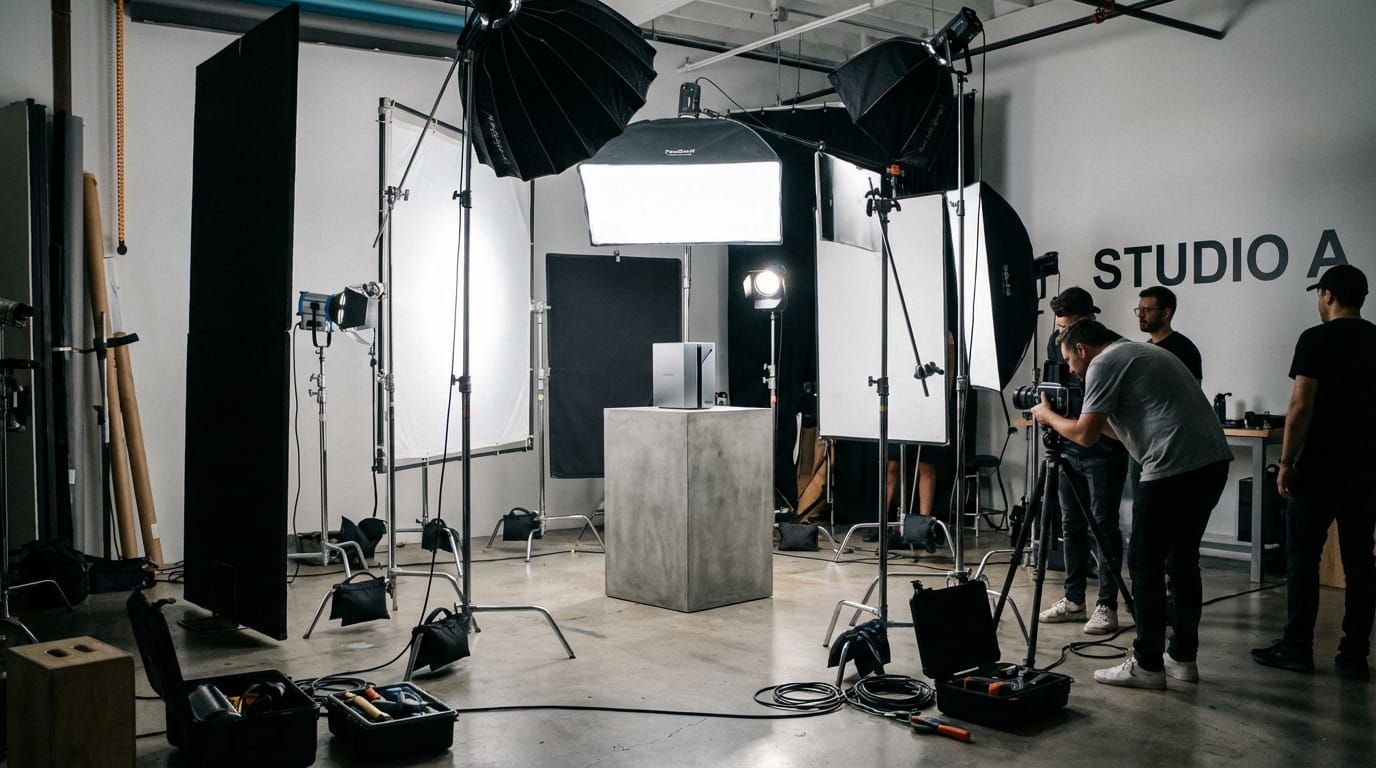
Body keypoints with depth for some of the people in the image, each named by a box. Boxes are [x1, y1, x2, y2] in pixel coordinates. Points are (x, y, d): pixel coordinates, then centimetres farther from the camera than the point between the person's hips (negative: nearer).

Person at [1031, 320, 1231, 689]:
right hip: (1214, 461, 9)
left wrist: (1048, 416, 10)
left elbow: (1086, 434, -5)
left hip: (1174, 467, -9)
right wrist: (1099, 420, 30)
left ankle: (1147, 665, 5)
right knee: (1182, 558, 17)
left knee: (1145, 563, 0)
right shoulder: (1143, 354, 27)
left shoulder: (1104, 362, -1)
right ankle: (1183, 658, 23)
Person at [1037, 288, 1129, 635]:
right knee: (1071, 525, 10)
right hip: (1069, 448, 6)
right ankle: (1073, 600, 19)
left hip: (1104, 452, -6)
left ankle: (1107, 606, 2)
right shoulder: (1056, 343, 3)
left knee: (1104, 525, -4)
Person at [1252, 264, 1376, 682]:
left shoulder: (1317, 339, -10)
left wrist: (1286, 462, -9)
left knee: (1302, 558, 3)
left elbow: (1301, 405, -15)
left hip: (1319, 468, -6)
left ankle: (1297, 647, 8)